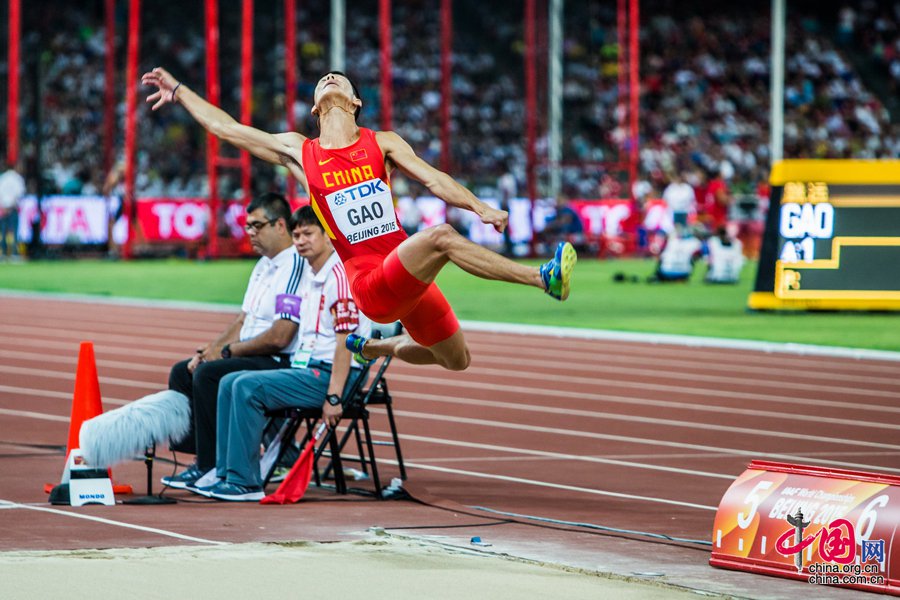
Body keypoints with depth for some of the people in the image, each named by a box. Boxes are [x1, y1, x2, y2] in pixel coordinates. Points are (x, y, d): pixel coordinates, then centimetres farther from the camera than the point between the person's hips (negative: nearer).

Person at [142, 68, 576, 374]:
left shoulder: (383, 143, 11)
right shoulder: (299, 152, 9)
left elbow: (432, 179, -2)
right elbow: (227, 128, 15)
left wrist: (479, 208, -18)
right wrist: (179, 90, 20)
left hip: (411, 281, 4)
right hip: (370, 284, -4)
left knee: (456, 360, 15)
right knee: (439, 237, -31)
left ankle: (370, 349, 40)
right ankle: (543, 279, -33)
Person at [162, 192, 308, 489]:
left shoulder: (295, 265, -17)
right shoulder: (264, 265, 17)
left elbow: (279, 337, -23)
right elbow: (243, 320, 22)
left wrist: (227, 351, -12)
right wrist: (211, 350, 4)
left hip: (281, 364, -11)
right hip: (255, 360, 11)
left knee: (209, 374, -26)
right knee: (182, 372, 8)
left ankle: (210, 467, -19)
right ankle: (200, 459, 1)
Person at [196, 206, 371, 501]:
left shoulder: (340, 275, -13)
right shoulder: (310, 279, 18)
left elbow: (345, 342, -18)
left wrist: (333, 397, -22)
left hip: (328, 374, -10)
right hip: (306, 367, 10)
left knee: (248, 387, -22)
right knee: (229, 382, 4)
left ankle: (244, 483, -20)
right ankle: (226, 475, 2)